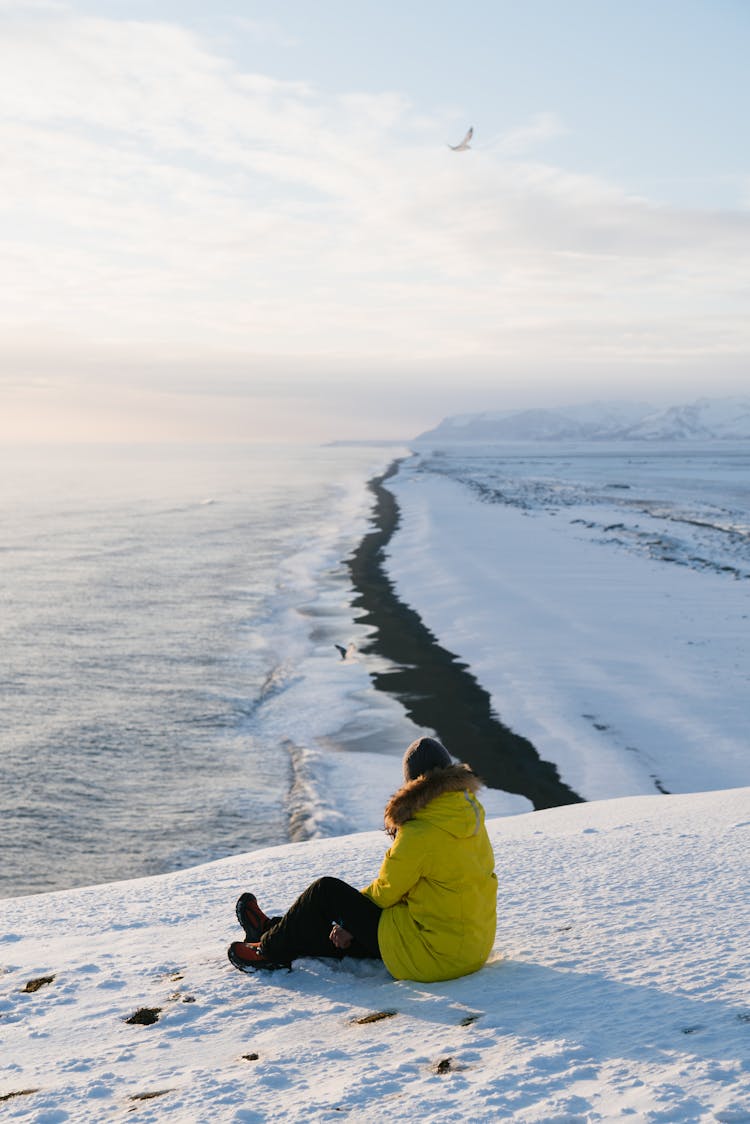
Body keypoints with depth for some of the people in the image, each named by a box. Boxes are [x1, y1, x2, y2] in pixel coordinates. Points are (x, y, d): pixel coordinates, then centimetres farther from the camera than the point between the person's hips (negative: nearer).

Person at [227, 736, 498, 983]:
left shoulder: (421, 833, -21)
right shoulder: (470, 814, 5)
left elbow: (385, 892, -9)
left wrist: (350, 916, 12)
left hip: (431, 956, -8)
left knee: (326, 891, 1)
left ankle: (271, 950, 20)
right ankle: (272, 928, 38)